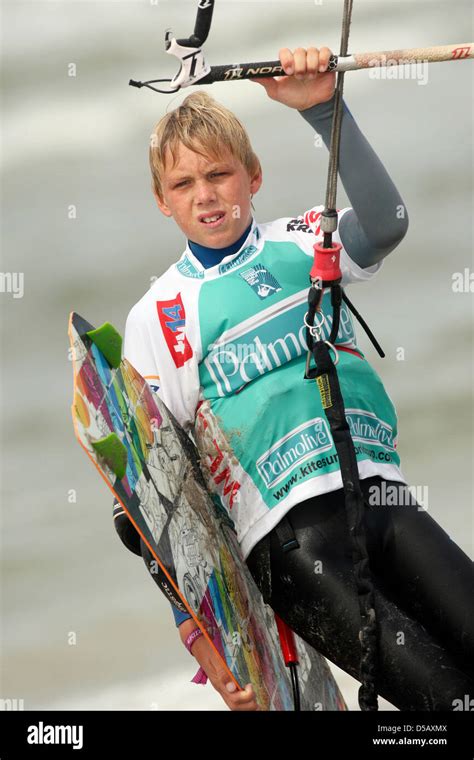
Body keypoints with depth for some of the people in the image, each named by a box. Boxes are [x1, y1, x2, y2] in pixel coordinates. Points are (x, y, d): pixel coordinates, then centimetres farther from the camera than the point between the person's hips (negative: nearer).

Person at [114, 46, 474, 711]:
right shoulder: (157, 318, 6)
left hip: (381, 493, 3)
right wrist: (193, 623, -4)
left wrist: (324, 107, -22)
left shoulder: (300, 245, 12)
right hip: (288, 534, -3)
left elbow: (384, 225, -11)